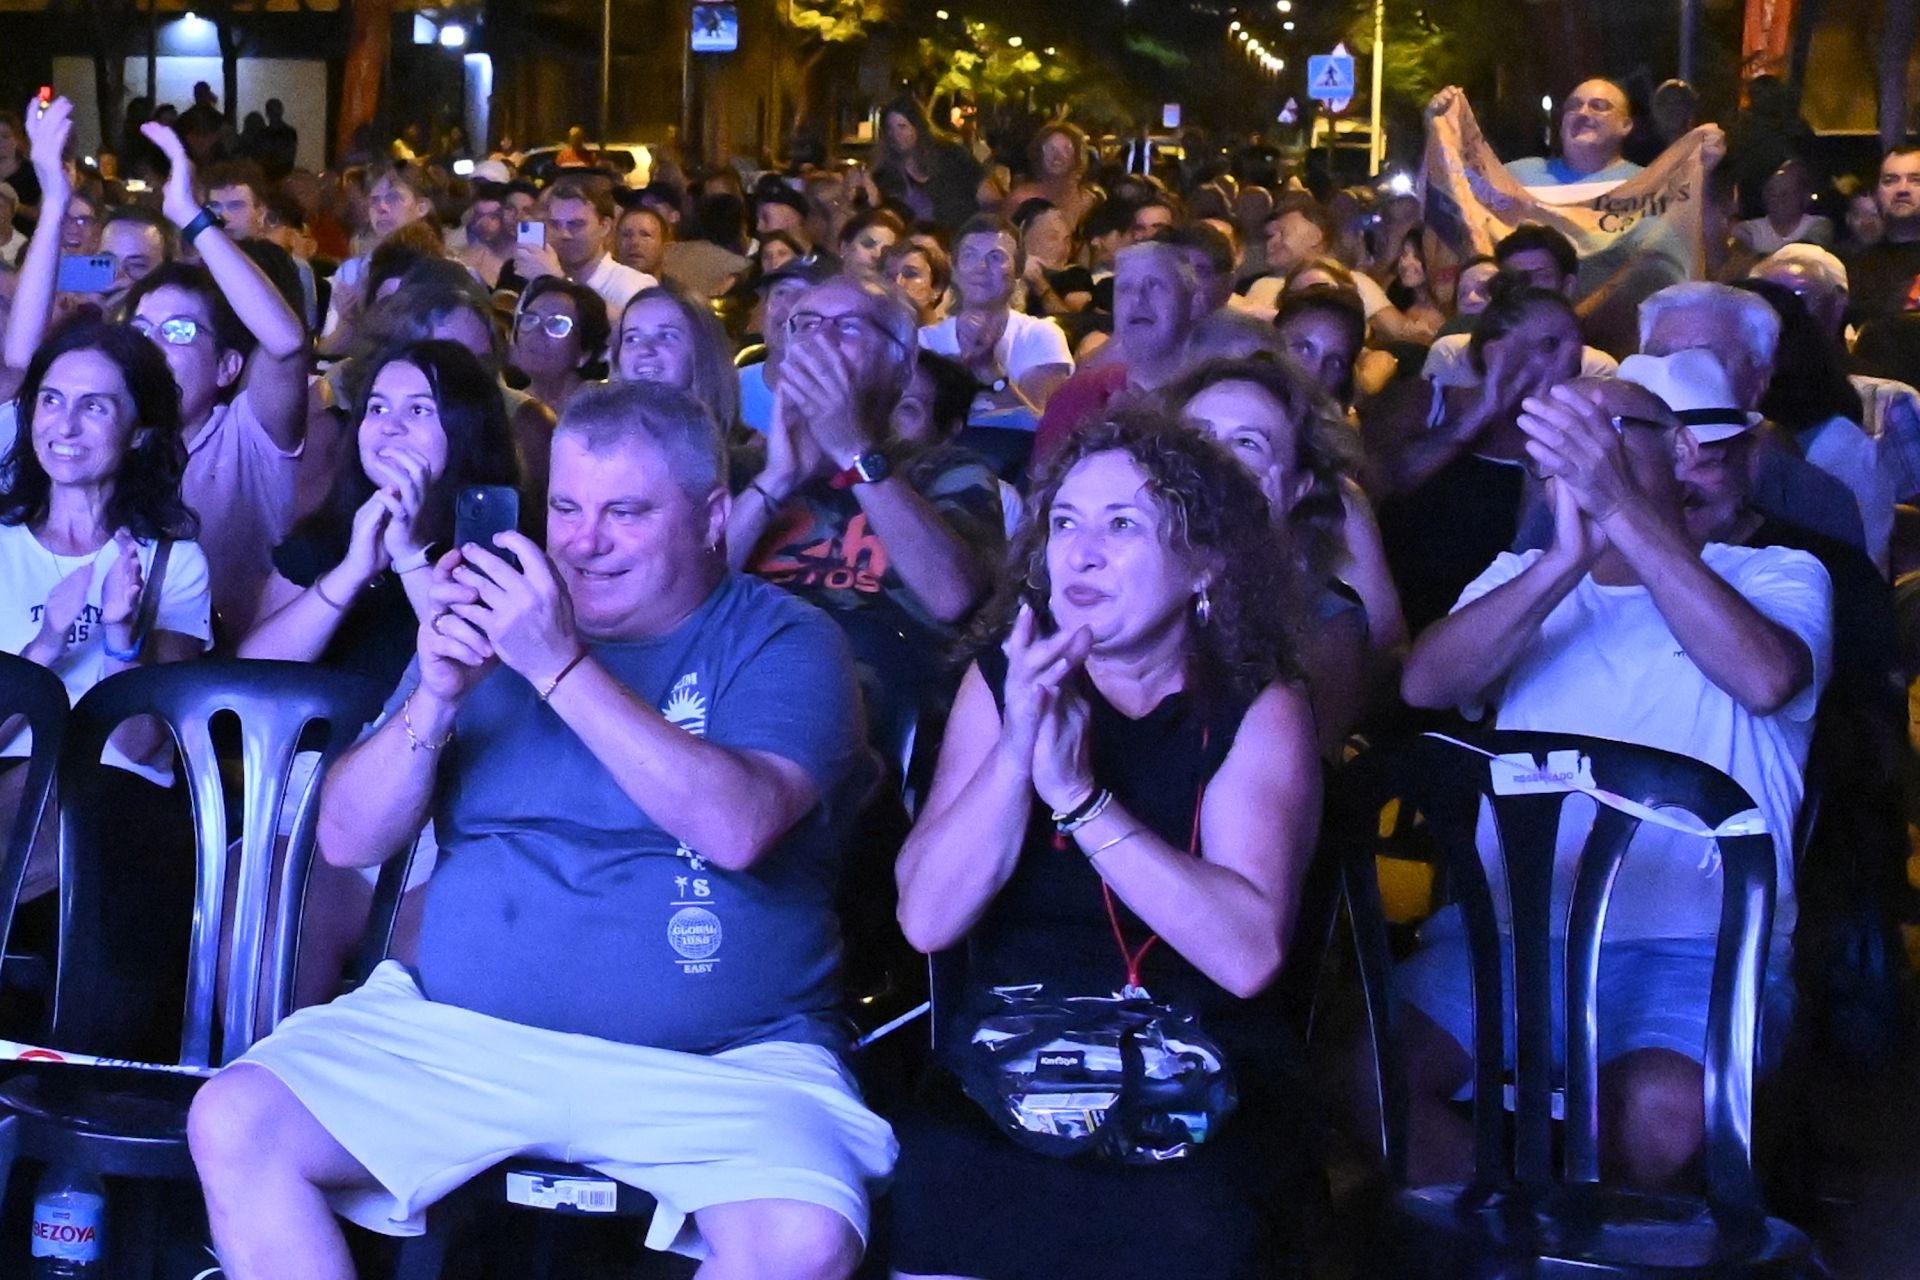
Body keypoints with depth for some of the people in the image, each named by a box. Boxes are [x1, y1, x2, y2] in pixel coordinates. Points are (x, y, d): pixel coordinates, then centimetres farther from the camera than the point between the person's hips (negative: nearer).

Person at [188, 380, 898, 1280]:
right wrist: (434, 699, -10)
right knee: (232, 1124, -18)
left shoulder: (783, 642, 2)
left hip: (717, 1065, -3)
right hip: (456, 1030, 4)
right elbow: (347, 840, 8)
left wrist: (562, 666, -21)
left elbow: (737, 827, -18)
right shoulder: (496, 616, 14)